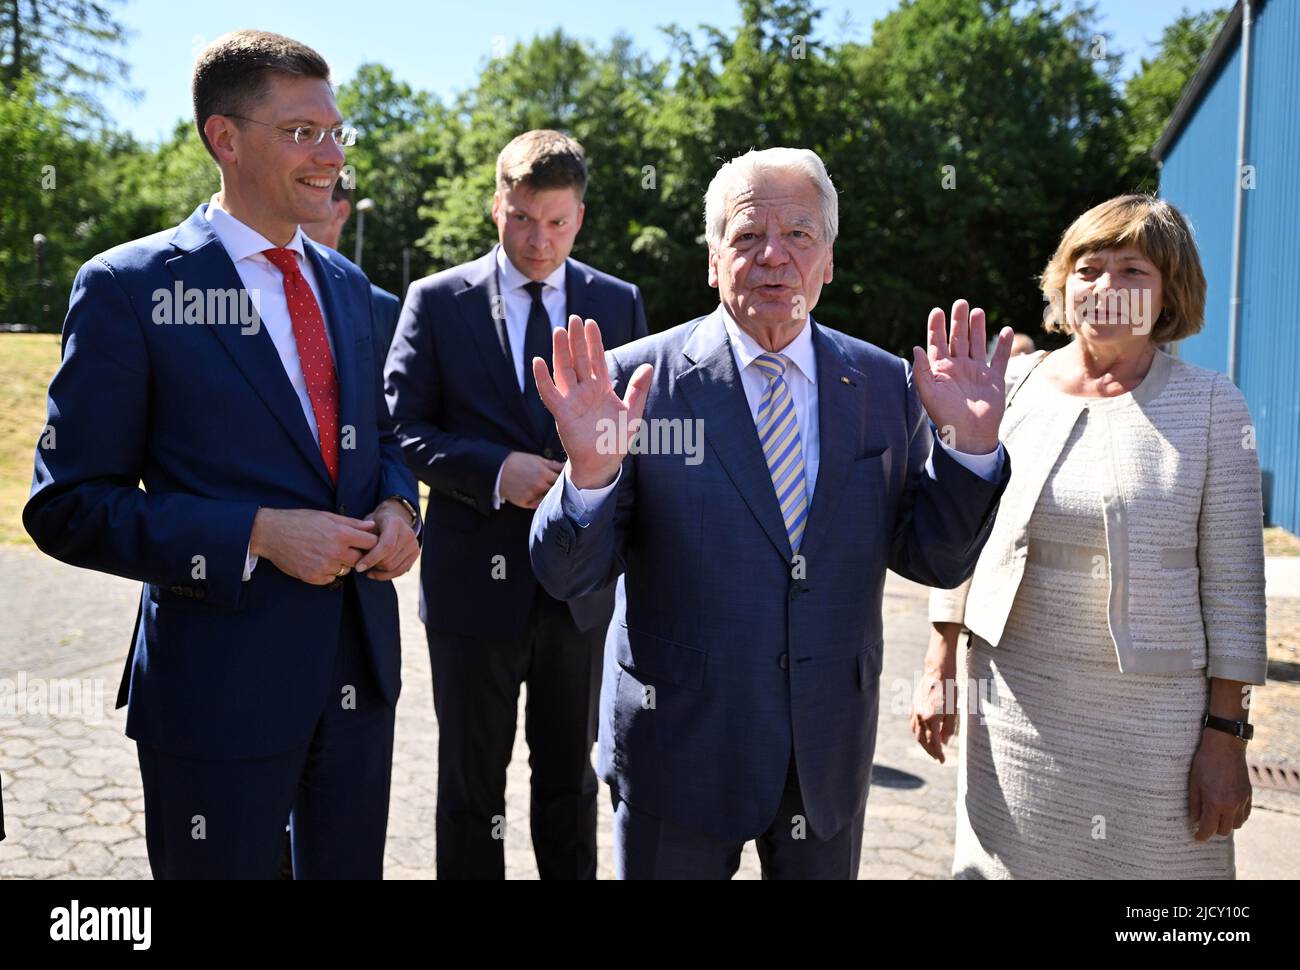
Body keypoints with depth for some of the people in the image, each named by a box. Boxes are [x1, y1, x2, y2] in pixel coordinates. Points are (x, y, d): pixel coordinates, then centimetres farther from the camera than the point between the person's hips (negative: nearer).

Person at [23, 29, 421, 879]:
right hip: (222, 682, -5)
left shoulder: (346, 284, 9)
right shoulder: (129, 288, -10)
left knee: (351, 869, 20)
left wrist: (397, 506, -4)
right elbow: (67, 506, -10)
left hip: (361, 670, 6)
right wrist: (257, 534, -21)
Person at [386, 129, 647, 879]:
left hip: (579, 584, 2)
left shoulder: (619, 303, 5)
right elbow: (402, 431, -4)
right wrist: (495, 470, -19)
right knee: (472, 783, 14)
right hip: (475, 582, -2)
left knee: (570, 777, 17)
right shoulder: (437, 301, -1)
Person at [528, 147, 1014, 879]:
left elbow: (938, 562, 0)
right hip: (680, 746, -3)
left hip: (832, 753, 3)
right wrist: (591, 471, -30)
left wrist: (972, 445, -15)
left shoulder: (886, 386, -1)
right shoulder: (638, 379, -12)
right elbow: (568, 576, -11)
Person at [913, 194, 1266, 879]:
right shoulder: (1012, 386, 2)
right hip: (1014, 699, 2)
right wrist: (939, 669, 5)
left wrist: (1226, 733, -5)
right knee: (1005, 862, 9)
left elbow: (1234, 579, -3)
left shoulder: (1211, 405, -3)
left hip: (1154, 713, -1)